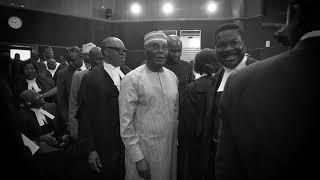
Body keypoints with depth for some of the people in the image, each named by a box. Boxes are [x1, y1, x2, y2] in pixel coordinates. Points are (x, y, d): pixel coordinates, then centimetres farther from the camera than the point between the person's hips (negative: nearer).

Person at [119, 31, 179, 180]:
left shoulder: (172, 76, 5)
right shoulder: (132, 79, -13)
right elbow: (125, 123, -13)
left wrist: (177, 141, 8)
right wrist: (137, 158, -14)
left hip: (171, 148, 5)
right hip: (143, 150, -5)